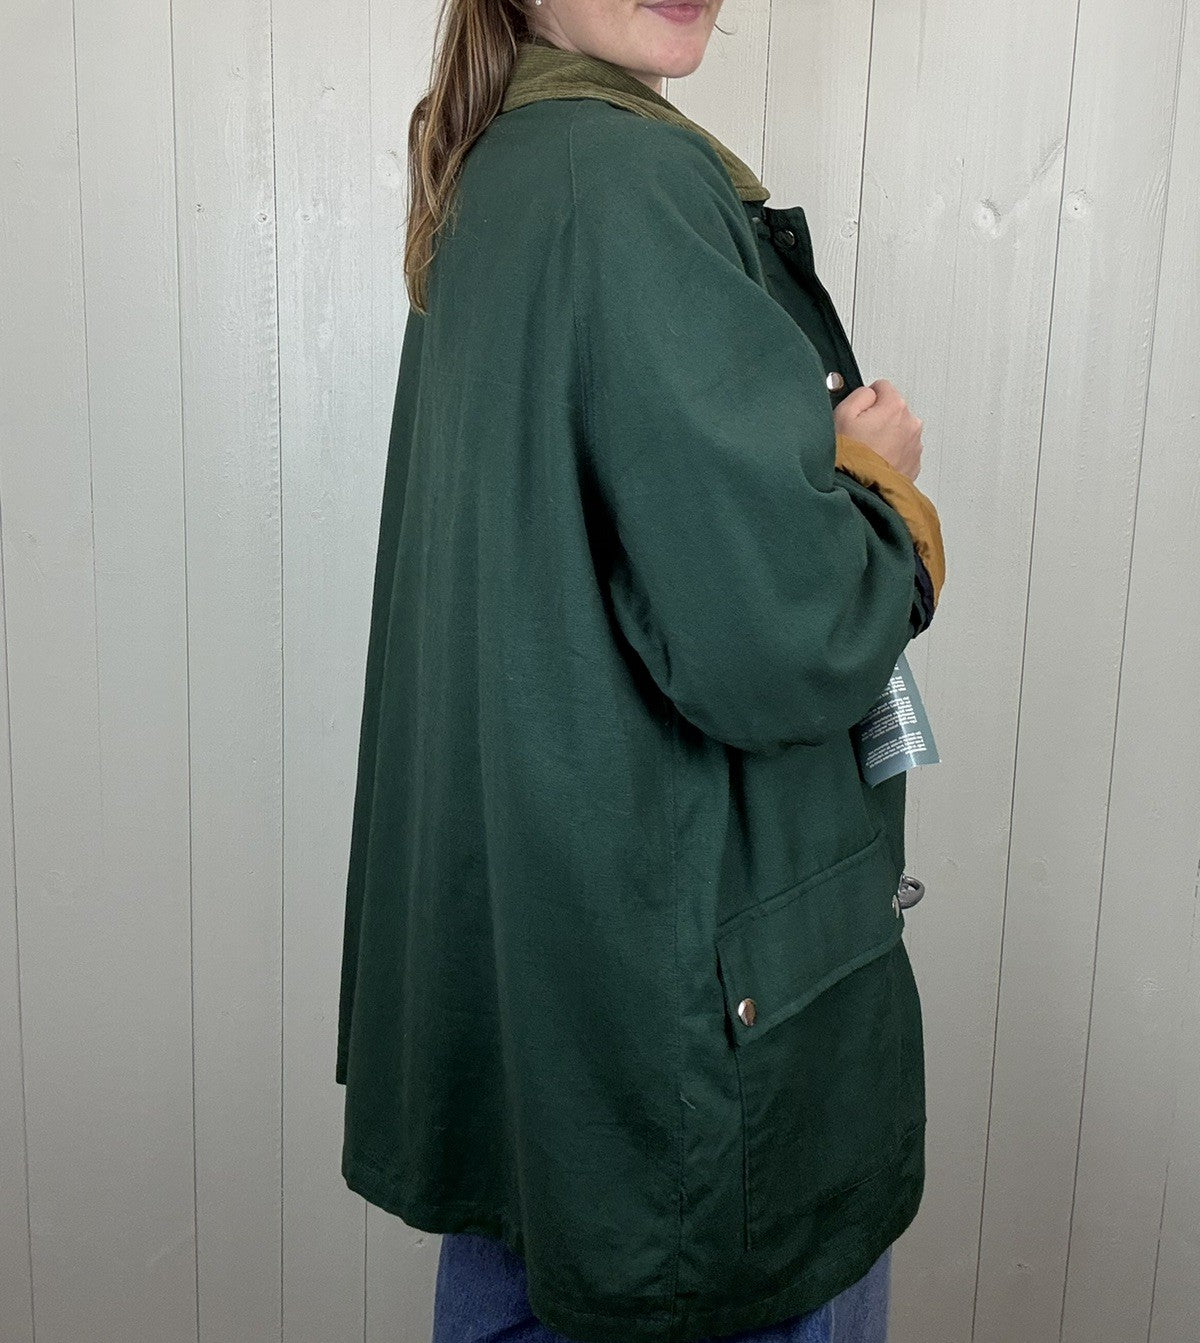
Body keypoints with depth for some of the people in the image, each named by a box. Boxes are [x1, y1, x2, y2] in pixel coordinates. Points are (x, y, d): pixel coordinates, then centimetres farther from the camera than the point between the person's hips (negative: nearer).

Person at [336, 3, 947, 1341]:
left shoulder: (484, 180, 9)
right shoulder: (636, 179, -21)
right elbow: (776, 644, -26)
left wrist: (816, 453, 3)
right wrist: (882, 483, -6)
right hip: (711, 1004, -9)